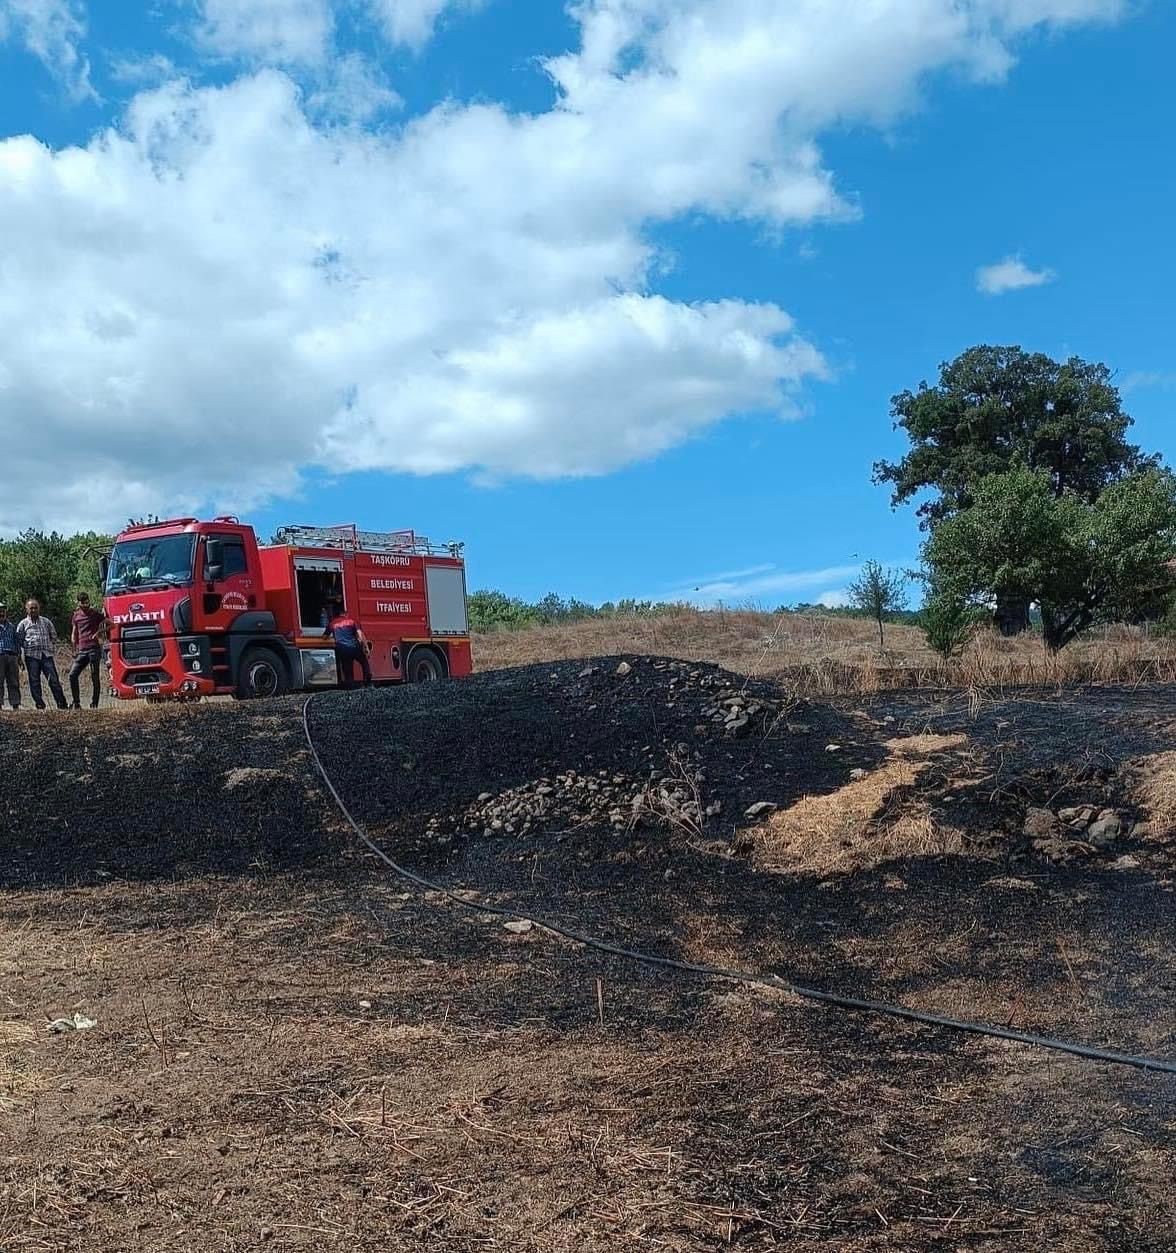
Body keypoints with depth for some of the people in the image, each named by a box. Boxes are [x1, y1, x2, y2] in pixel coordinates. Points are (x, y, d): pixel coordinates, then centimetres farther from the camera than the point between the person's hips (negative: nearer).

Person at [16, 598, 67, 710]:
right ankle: (39, 704, 7)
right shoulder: (22, 624, 7)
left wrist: (52, 647, 10)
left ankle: (61, 703, -3)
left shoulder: (46, 621, 13)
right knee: (34, 681, 1)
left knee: (54, 680, -5)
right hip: (31, 656, -1)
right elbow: (19, 640, 7)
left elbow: (54, 636, 21)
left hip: (47, 655, 1)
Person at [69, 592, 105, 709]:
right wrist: (75, 650, 9)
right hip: (82, 650, 5)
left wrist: (99, 632, -8)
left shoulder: (96, 613, 4)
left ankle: (94, 704, -2)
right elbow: (74, 634, 20)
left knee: (94, 677, -6)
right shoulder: (76, 616, 15)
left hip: (94, 649, -4)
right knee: (73, 675, -4)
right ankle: (76, 703, 5)